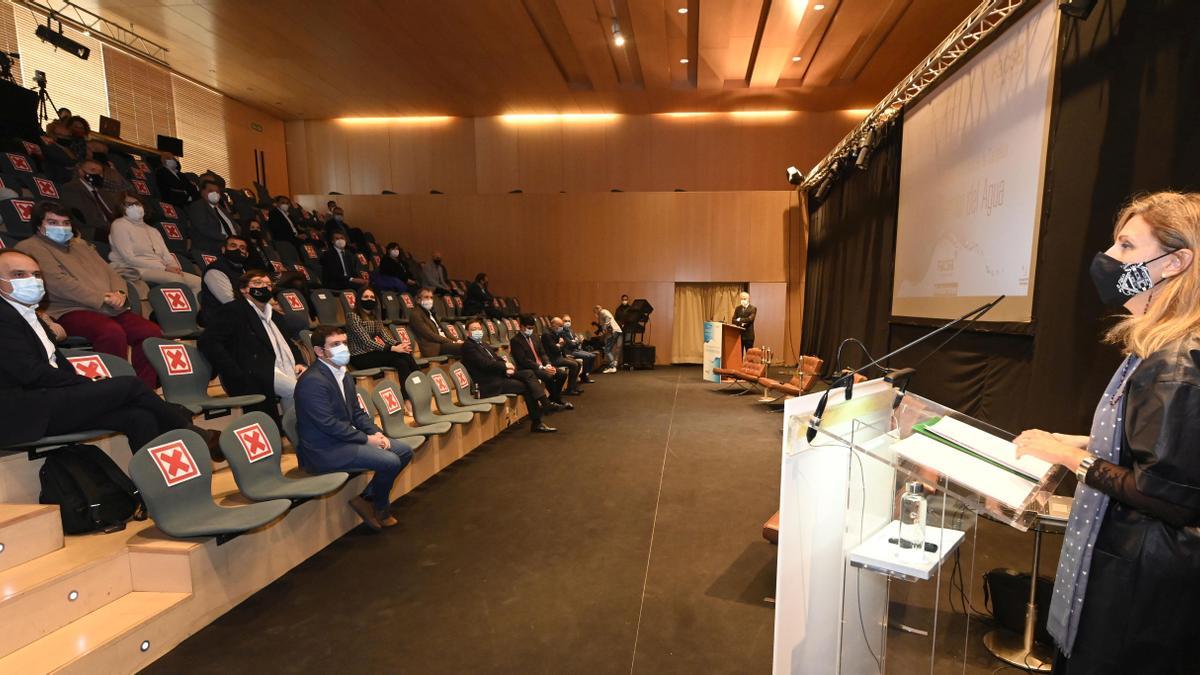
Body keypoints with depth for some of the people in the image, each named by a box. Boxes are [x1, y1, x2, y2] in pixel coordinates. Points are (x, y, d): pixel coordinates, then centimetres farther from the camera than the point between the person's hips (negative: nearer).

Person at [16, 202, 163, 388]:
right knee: (112, 332, -37)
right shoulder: (29, 248, 8)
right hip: (70, 310, -6)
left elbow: (109, 271, 21)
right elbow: (59, 283, -7)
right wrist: (101, 298, -13)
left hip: (110, 309, 6)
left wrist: (119, 293, -2)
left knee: (152, 332, -21)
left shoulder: (80, 244, 30)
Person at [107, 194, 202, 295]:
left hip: (161, 270, 6)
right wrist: (164, 267, -13)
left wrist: (175, 268, -9)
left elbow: (167, 256, 16)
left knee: (198, 281, -23)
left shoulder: (153, 231, 27)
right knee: (176, 279, -34)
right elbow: (129, 258, -5)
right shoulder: (119, 225, 7)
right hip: (138, 270, -5)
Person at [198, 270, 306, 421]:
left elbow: (289, 345, 34)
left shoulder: (276, 316, 30)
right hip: (255, 378, -7)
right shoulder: (233, 310, 7)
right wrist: (239, 375, -16)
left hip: (289, 374, 7)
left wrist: (299, 363, 9)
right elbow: (208, 342, -5)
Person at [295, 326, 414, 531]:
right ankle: (379, 509, 7)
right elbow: (329, 424, -24)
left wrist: (376, 433, -4)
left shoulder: (344, 377, 9)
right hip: (324, 451, -9)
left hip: (344, 439, 10)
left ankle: (368, 498, 12)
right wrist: (367, 438, -17)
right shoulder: (312, 381, -20)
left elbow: (357, 412, 14)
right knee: (390, 461, -21)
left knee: (405, 451, 4)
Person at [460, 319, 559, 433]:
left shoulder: (483, 345, 20)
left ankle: (546, 404, -16)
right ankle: (536, 423, -8)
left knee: (529, 373, -9)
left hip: (499, 375, 9)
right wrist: (505, 365, -9)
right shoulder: (468, 346, -8)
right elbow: (485, 363, -19)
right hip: (489, 385, -8)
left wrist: (507, 368, -6)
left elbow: (497, 359, 16)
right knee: (526, 387, -15)